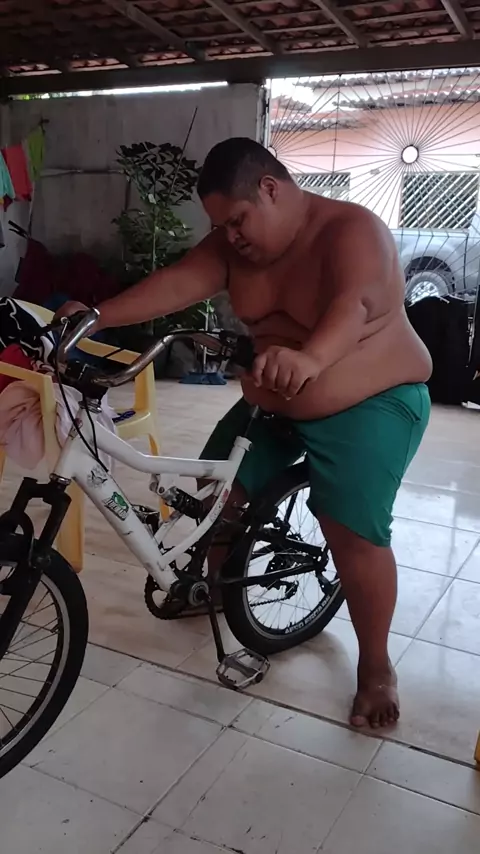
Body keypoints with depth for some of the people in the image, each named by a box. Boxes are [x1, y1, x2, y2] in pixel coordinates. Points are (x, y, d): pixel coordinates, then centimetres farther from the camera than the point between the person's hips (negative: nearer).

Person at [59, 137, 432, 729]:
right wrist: (99, 316, -27)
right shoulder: (235, 243, -2)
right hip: (273, 405, 7)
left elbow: (354, 304, -41)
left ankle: (375, 665, 4)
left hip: (370, 403, -6)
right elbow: (178, 283, -13)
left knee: (354, 531, -17)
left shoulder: (351, 231, -22)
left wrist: (310, 358, -61)